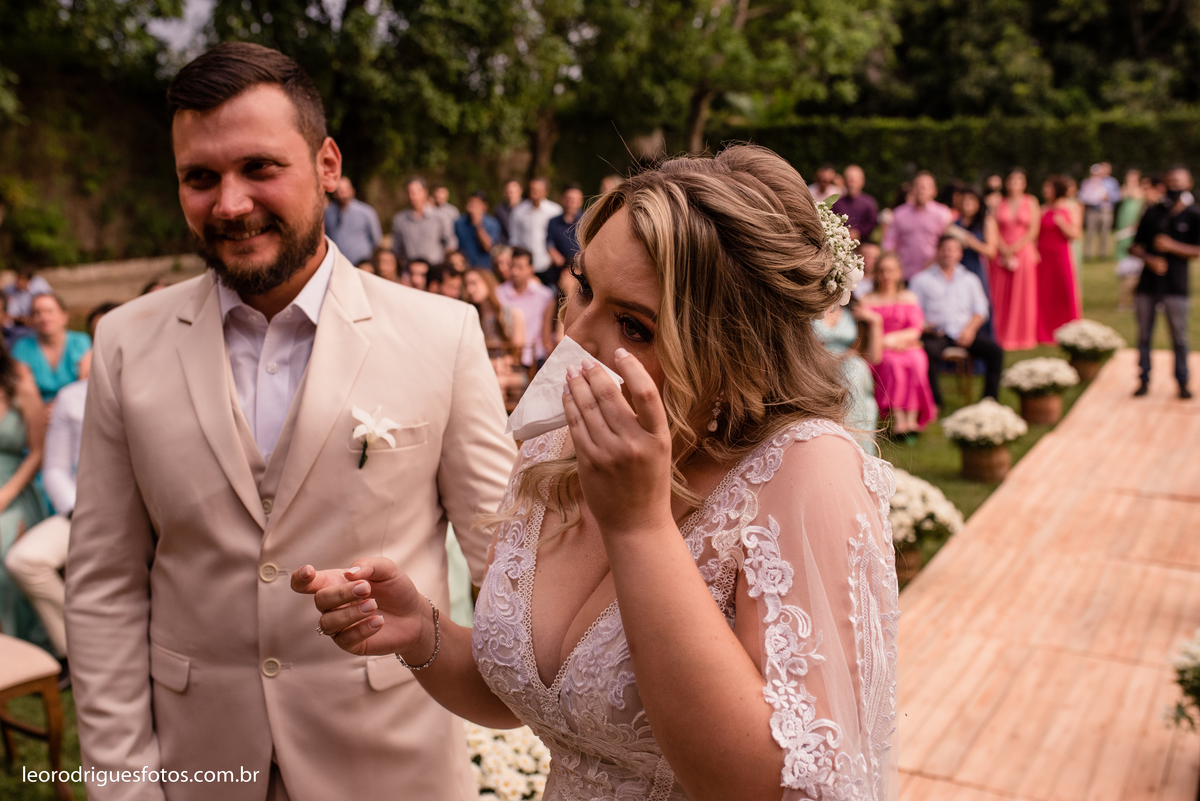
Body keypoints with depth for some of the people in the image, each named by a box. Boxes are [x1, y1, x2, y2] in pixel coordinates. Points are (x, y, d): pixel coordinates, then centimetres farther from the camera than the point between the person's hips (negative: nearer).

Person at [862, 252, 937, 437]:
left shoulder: (909, 298, 16)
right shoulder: (869, 300, 11)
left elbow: (916, 329, 5)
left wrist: (894, 337, -11)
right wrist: (884, 342, -17)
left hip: (908, 347, 1)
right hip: (881, 352, -1)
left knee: (917, 360, -32)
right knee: (892, 363, -34)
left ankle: (912, 418, -36)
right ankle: (898, 419, -37)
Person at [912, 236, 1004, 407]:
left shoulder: (970, 279, 22)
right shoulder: (921, 280, 12)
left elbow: (980, 309, 14)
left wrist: (970, 329, -6)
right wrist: (925, 327, -16)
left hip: (964, 331, 3)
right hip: (936, 333, -3)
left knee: (995, 351, -21)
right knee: (928, 352, -36)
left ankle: (989, 399, -13)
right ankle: (935, 402, -24)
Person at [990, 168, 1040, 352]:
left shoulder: (1031, 203, 5)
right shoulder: (1000, 205, 8)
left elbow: (1033, 231, -2)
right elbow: (994, 232, 3)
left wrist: (1014, 248, -11)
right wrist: (1004, 251, -11)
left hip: (1024, 252, -1)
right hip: (1002, 254, 1)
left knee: (1022, 296, 0)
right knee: (1000, 297, 0)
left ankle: (1023, 337, 8)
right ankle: (1002, 337, 7)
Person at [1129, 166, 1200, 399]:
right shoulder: (1153, 212, 10)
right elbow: (1135, 247, 10)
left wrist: (1172, 246, -16)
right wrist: (1150, 259, -9)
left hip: (1175, 286, -3)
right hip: (1148, 283, 3)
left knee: (1179, 338, 1)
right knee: (1144, 336, 5)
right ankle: (1144, 380, 14)